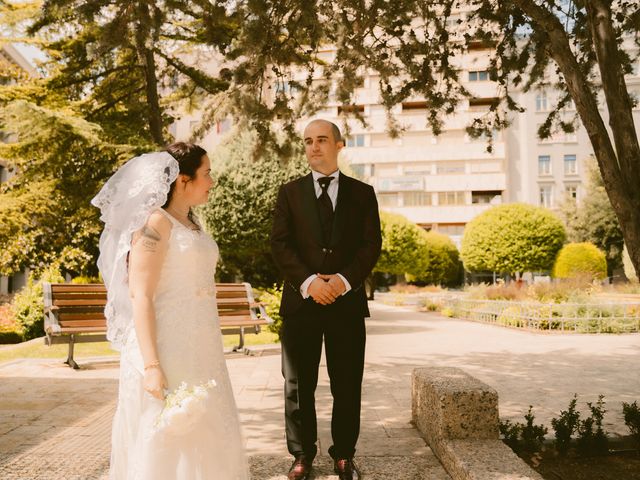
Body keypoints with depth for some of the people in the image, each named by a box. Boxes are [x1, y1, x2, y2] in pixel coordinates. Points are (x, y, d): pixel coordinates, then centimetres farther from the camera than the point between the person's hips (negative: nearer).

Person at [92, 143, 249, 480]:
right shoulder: (156, 222, -12)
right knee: (166, 442, 2)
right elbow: (140, 296, -18)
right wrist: (151, 365, -24)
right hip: (166, 347, -9)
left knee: (202, 438, 14)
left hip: (198, 347, 9)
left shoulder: (191, 223, 14)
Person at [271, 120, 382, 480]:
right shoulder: (290, 192, 8)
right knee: (299, 385, 6)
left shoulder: (362, 193, 8)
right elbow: (280, 244, 0)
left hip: (347, 301, 0)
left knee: (347, 385, 6)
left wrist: (344, 279, -14)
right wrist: (308, 281, -14)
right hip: (301, 301, 0)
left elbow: (372, 244, 2)